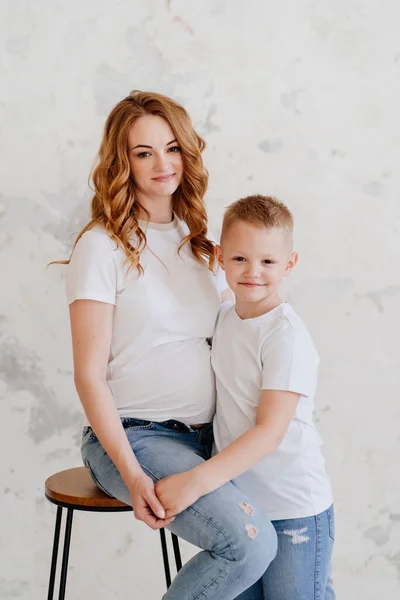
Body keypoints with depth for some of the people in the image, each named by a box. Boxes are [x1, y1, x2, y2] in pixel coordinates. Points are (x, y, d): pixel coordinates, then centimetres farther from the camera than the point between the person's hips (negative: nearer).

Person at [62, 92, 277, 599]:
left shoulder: (199, 242, 13)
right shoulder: (103, 246, -7)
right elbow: (89, 376, -9)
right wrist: (132, 475, -18)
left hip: (203, 437, 6)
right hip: (132, 437, -6)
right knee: (250, 543, -24)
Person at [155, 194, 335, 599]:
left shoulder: (287, 335, -18)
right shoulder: (222, 318, 4)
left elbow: (270, 430, -23)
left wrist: (197, 481, -30)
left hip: (294, 509, -6)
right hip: (239, 501, 7)